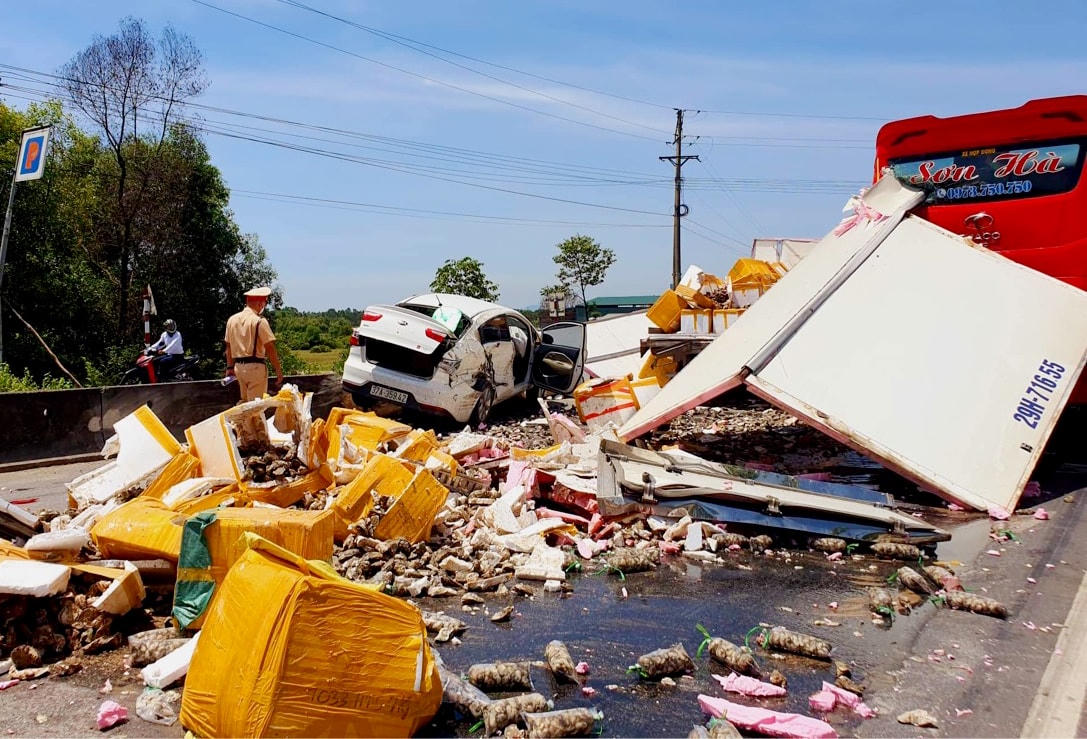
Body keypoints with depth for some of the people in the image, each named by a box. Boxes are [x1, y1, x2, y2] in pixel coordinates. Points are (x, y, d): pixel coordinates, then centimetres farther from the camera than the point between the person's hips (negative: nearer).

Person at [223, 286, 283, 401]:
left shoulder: (232, 320, 8)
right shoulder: (260, 321, -12)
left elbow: (228, 346, 15)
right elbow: (270, 349, -14)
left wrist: (230, 367, 24)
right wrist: (278, 370, -9)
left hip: (238, 366, 7)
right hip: (256, 366, -7)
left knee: (244, 402, 18)